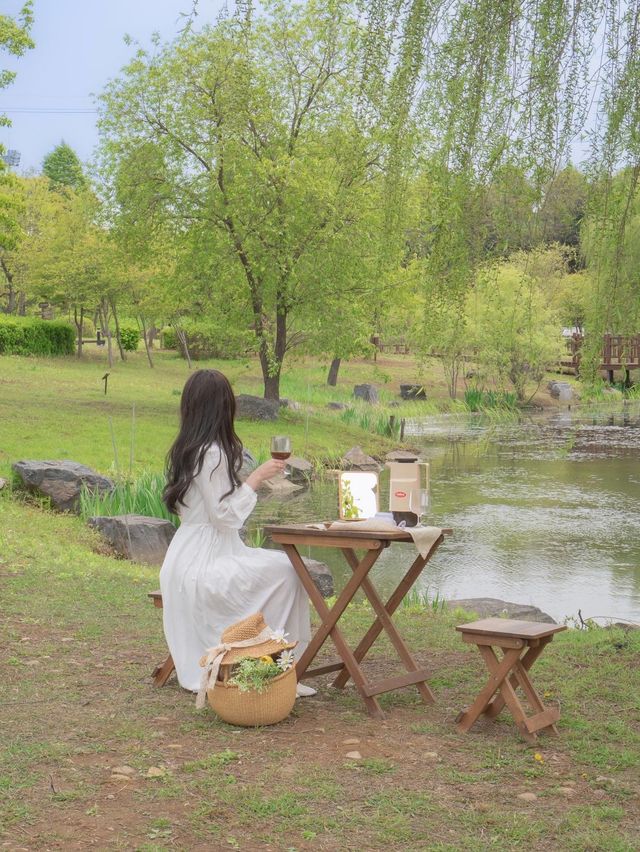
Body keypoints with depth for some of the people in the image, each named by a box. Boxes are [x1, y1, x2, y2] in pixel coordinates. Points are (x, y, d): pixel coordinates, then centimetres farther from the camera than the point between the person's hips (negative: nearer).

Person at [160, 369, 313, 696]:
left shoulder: (187, 448, 12)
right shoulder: (213, 453, -17)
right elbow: (225, 515, -17)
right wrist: (256, 477, -11)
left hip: (193, 556, 9)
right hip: (201, 566, -9)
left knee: (286, 567, 4)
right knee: (286, 571, -12)